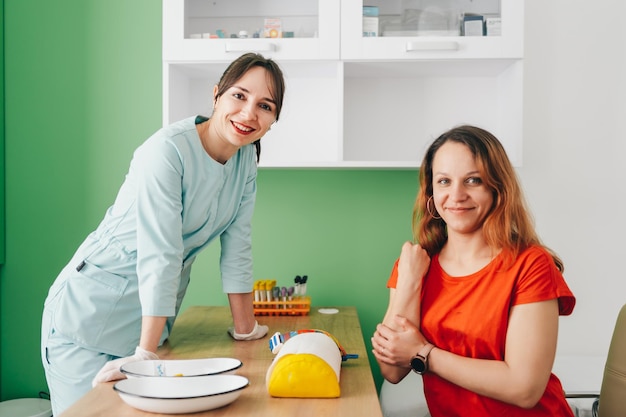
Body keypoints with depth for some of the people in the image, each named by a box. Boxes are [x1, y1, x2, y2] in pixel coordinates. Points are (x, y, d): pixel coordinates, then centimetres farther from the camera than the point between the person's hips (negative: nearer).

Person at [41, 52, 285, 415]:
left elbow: (237, 247, 3)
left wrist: (245, 327, 6)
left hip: (151, 316, 6)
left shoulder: (247, 158, -2)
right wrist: (146, 354, -26)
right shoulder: (168, 151, -23)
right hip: (93, 312, -6)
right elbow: (159, 256, -27)